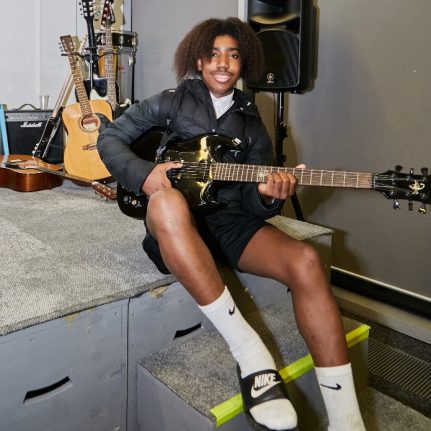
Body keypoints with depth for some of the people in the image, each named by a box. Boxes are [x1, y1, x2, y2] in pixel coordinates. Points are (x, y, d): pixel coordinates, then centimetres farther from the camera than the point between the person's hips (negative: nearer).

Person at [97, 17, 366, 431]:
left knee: (305, 261, -25)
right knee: (167, 201, -40)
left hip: (230, 219, 3)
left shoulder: (251, 123, 14)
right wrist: (144, 175, -11)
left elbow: (250, 201, 9)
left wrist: (266, 195, -16)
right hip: (180, 225, -2)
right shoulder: (172, 102, 8)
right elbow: (110, 137, 8)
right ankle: (251, 355, -36)